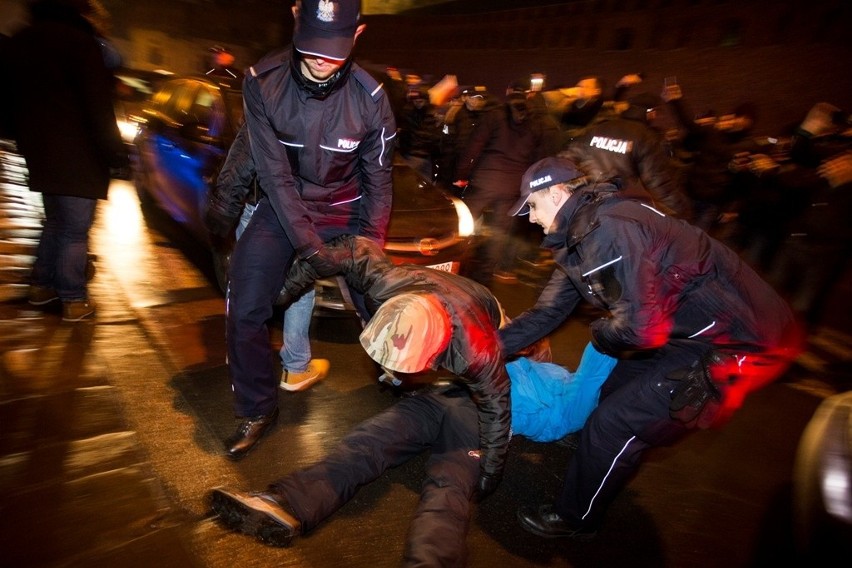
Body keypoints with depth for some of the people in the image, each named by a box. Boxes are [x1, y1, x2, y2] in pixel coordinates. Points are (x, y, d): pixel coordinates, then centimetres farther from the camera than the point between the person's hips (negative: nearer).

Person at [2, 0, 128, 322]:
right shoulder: (79, 41, -13)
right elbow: (98, 107, -18)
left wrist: (27, 143, 27)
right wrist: (115, 153, -12)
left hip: (40, 154, 8)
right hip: (78, 159, -8)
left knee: (55, 223, 22)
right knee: (75, 231, -1)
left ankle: (41, 285, 29)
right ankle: (74, 300, 6)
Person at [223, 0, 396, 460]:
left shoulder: (369, 98, -17)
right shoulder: (263, 82, -18)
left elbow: (377, 180, -6)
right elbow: (274, 174, -18)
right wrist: (309, 244, -22)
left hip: (345, 211, 0)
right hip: (281, 208, 1)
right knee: (245, 313, -8)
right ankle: (257, 411, 14)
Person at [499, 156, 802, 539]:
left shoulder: (608, 228, -26)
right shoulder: (579, 235, 5)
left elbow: (641, 324, -31)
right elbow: (549, 311, 10)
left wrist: (601, 333, -10)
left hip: (737, 343, -9)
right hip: (695, 331, 9)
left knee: (614, 423, -5)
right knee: (613, 393, 20)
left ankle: (574, 519, 18)